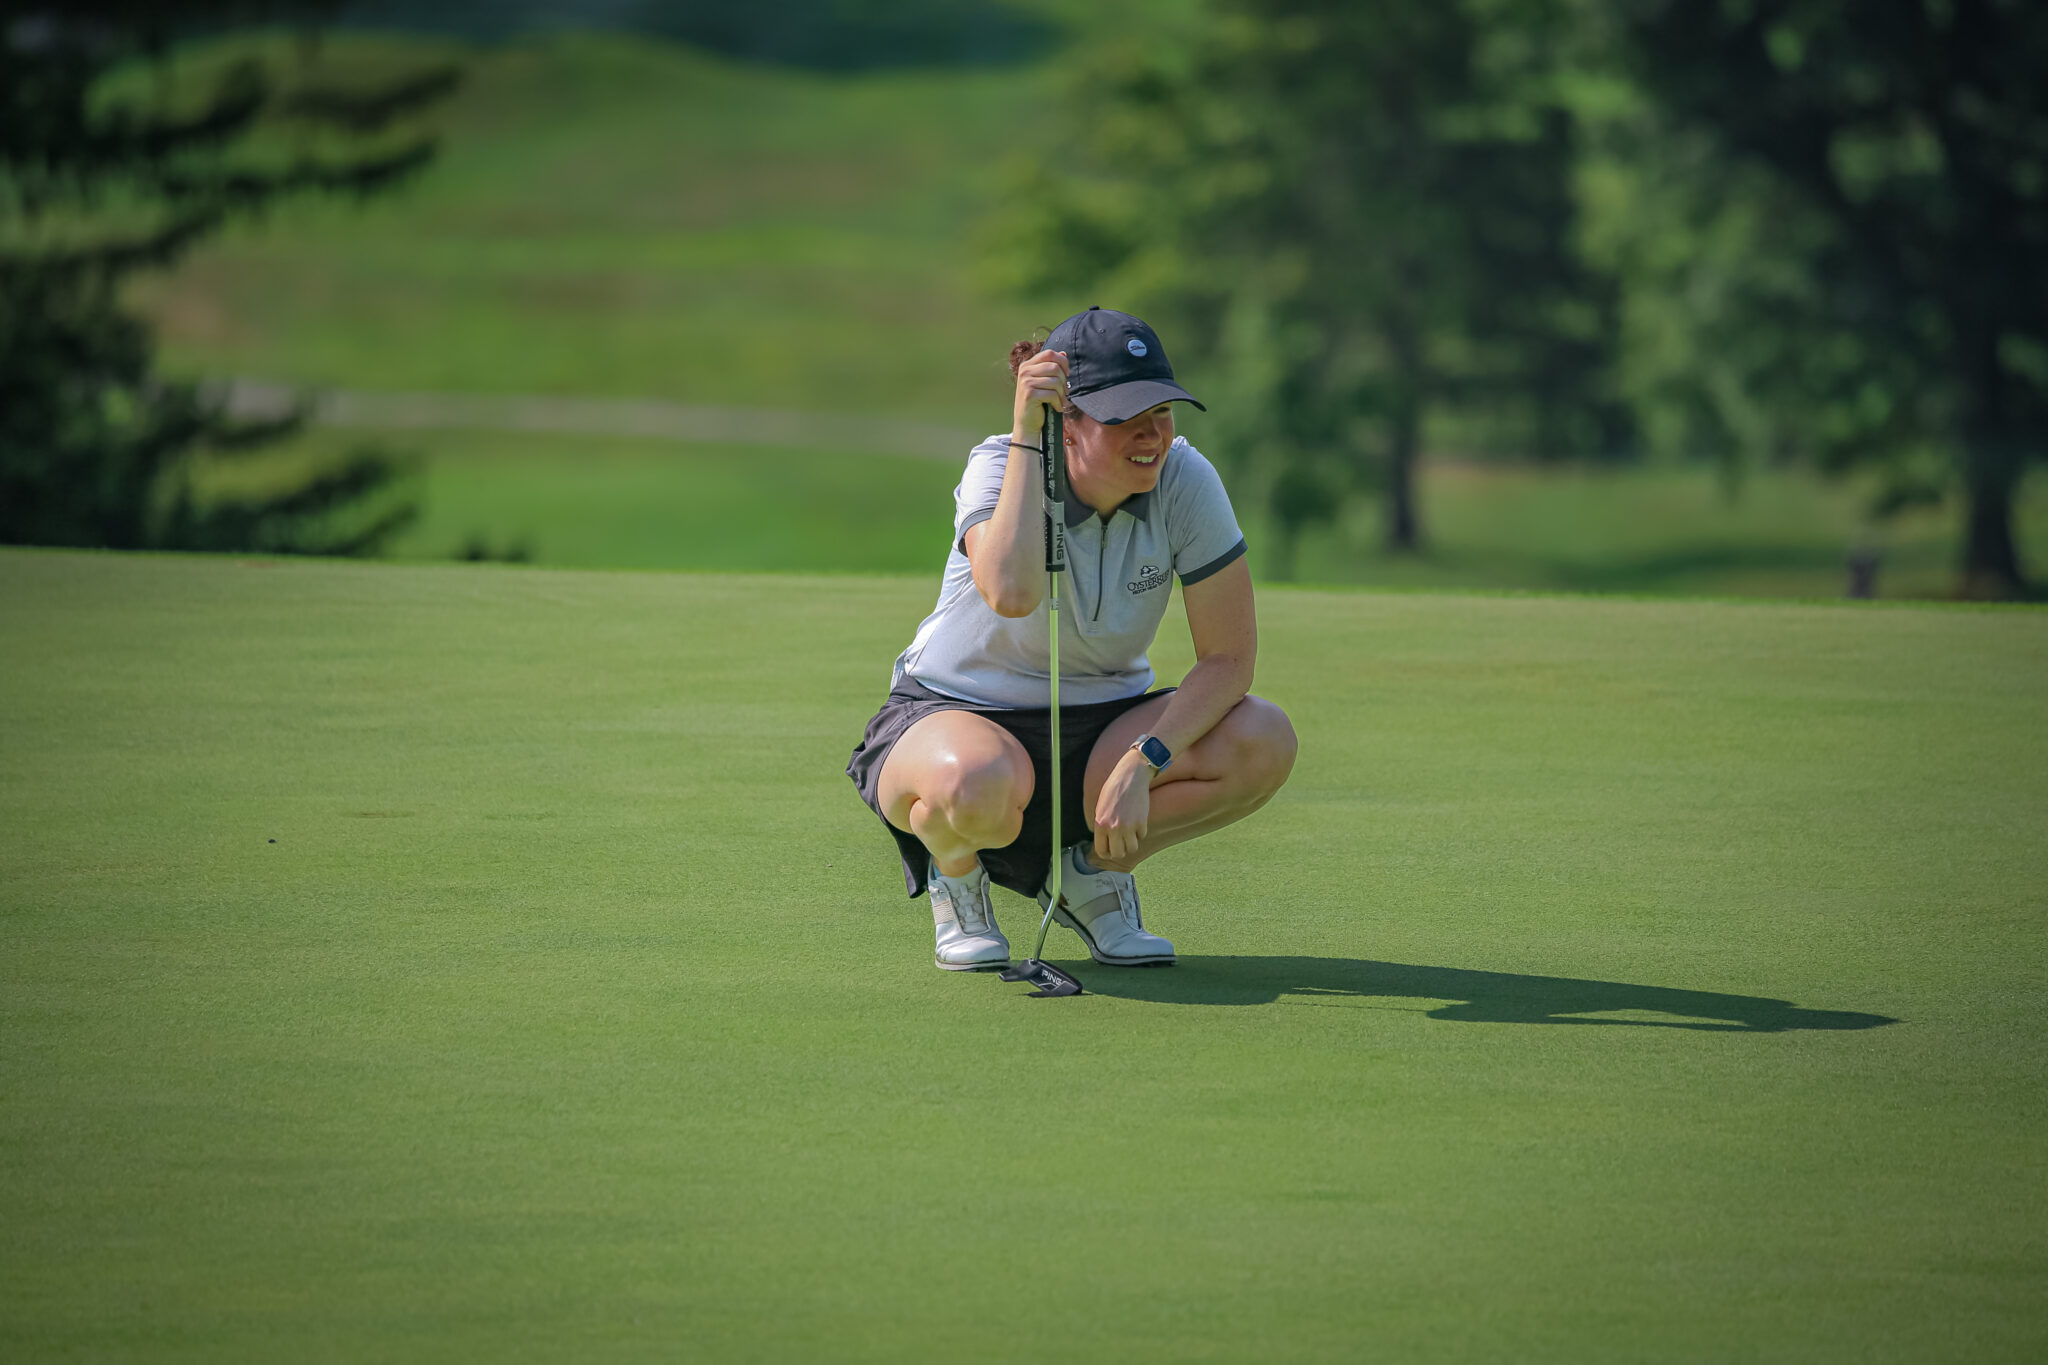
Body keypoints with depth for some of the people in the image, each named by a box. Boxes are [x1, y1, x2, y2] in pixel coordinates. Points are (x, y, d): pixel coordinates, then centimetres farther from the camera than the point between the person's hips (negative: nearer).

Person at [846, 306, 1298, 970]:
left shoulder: (1185, 480, -14)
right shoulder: (999, 467, -21)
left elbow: (1229, 658, -13)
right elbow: (1012, 592, -44)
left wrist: (1140, 765, -27)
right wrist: (1026, 438, -41)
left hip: (1100, 727, 4)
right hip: (952, 714, -4)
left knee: (1264, 741, -24)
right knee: (977, 783, -42)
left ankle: (1092, 869, 2)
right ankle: (955, 869, -1)